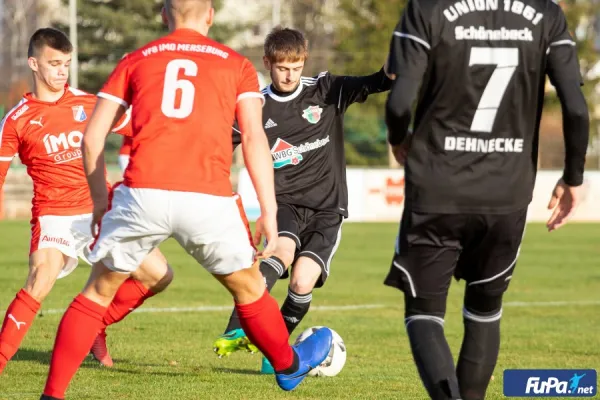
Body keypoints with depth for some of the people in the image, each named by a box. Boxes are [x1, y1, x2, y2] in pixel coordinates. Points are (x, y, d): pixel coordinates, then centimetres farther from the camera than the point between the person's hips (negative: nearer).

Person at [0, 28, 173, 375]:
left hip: (101, 210, 4)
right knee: (41, 280, -30)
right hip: (54, 214, -4)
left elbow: (137, 129, 18)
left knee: (159, 275, 0)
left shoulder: (88, 104, 5)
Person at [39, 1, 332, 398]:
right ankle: (289, 365, 43)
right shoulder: (236, 65, 15)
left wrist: (99, 198, 23)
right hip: (208, 199, 0)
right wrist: (269, 212, 3)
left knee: (98, 291, 16)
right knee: (248, 288, 24)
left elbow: (93, 136, 13)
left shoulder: (136, 61, 18)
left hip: (142, 195, 1)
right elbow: (254, 137, 3)